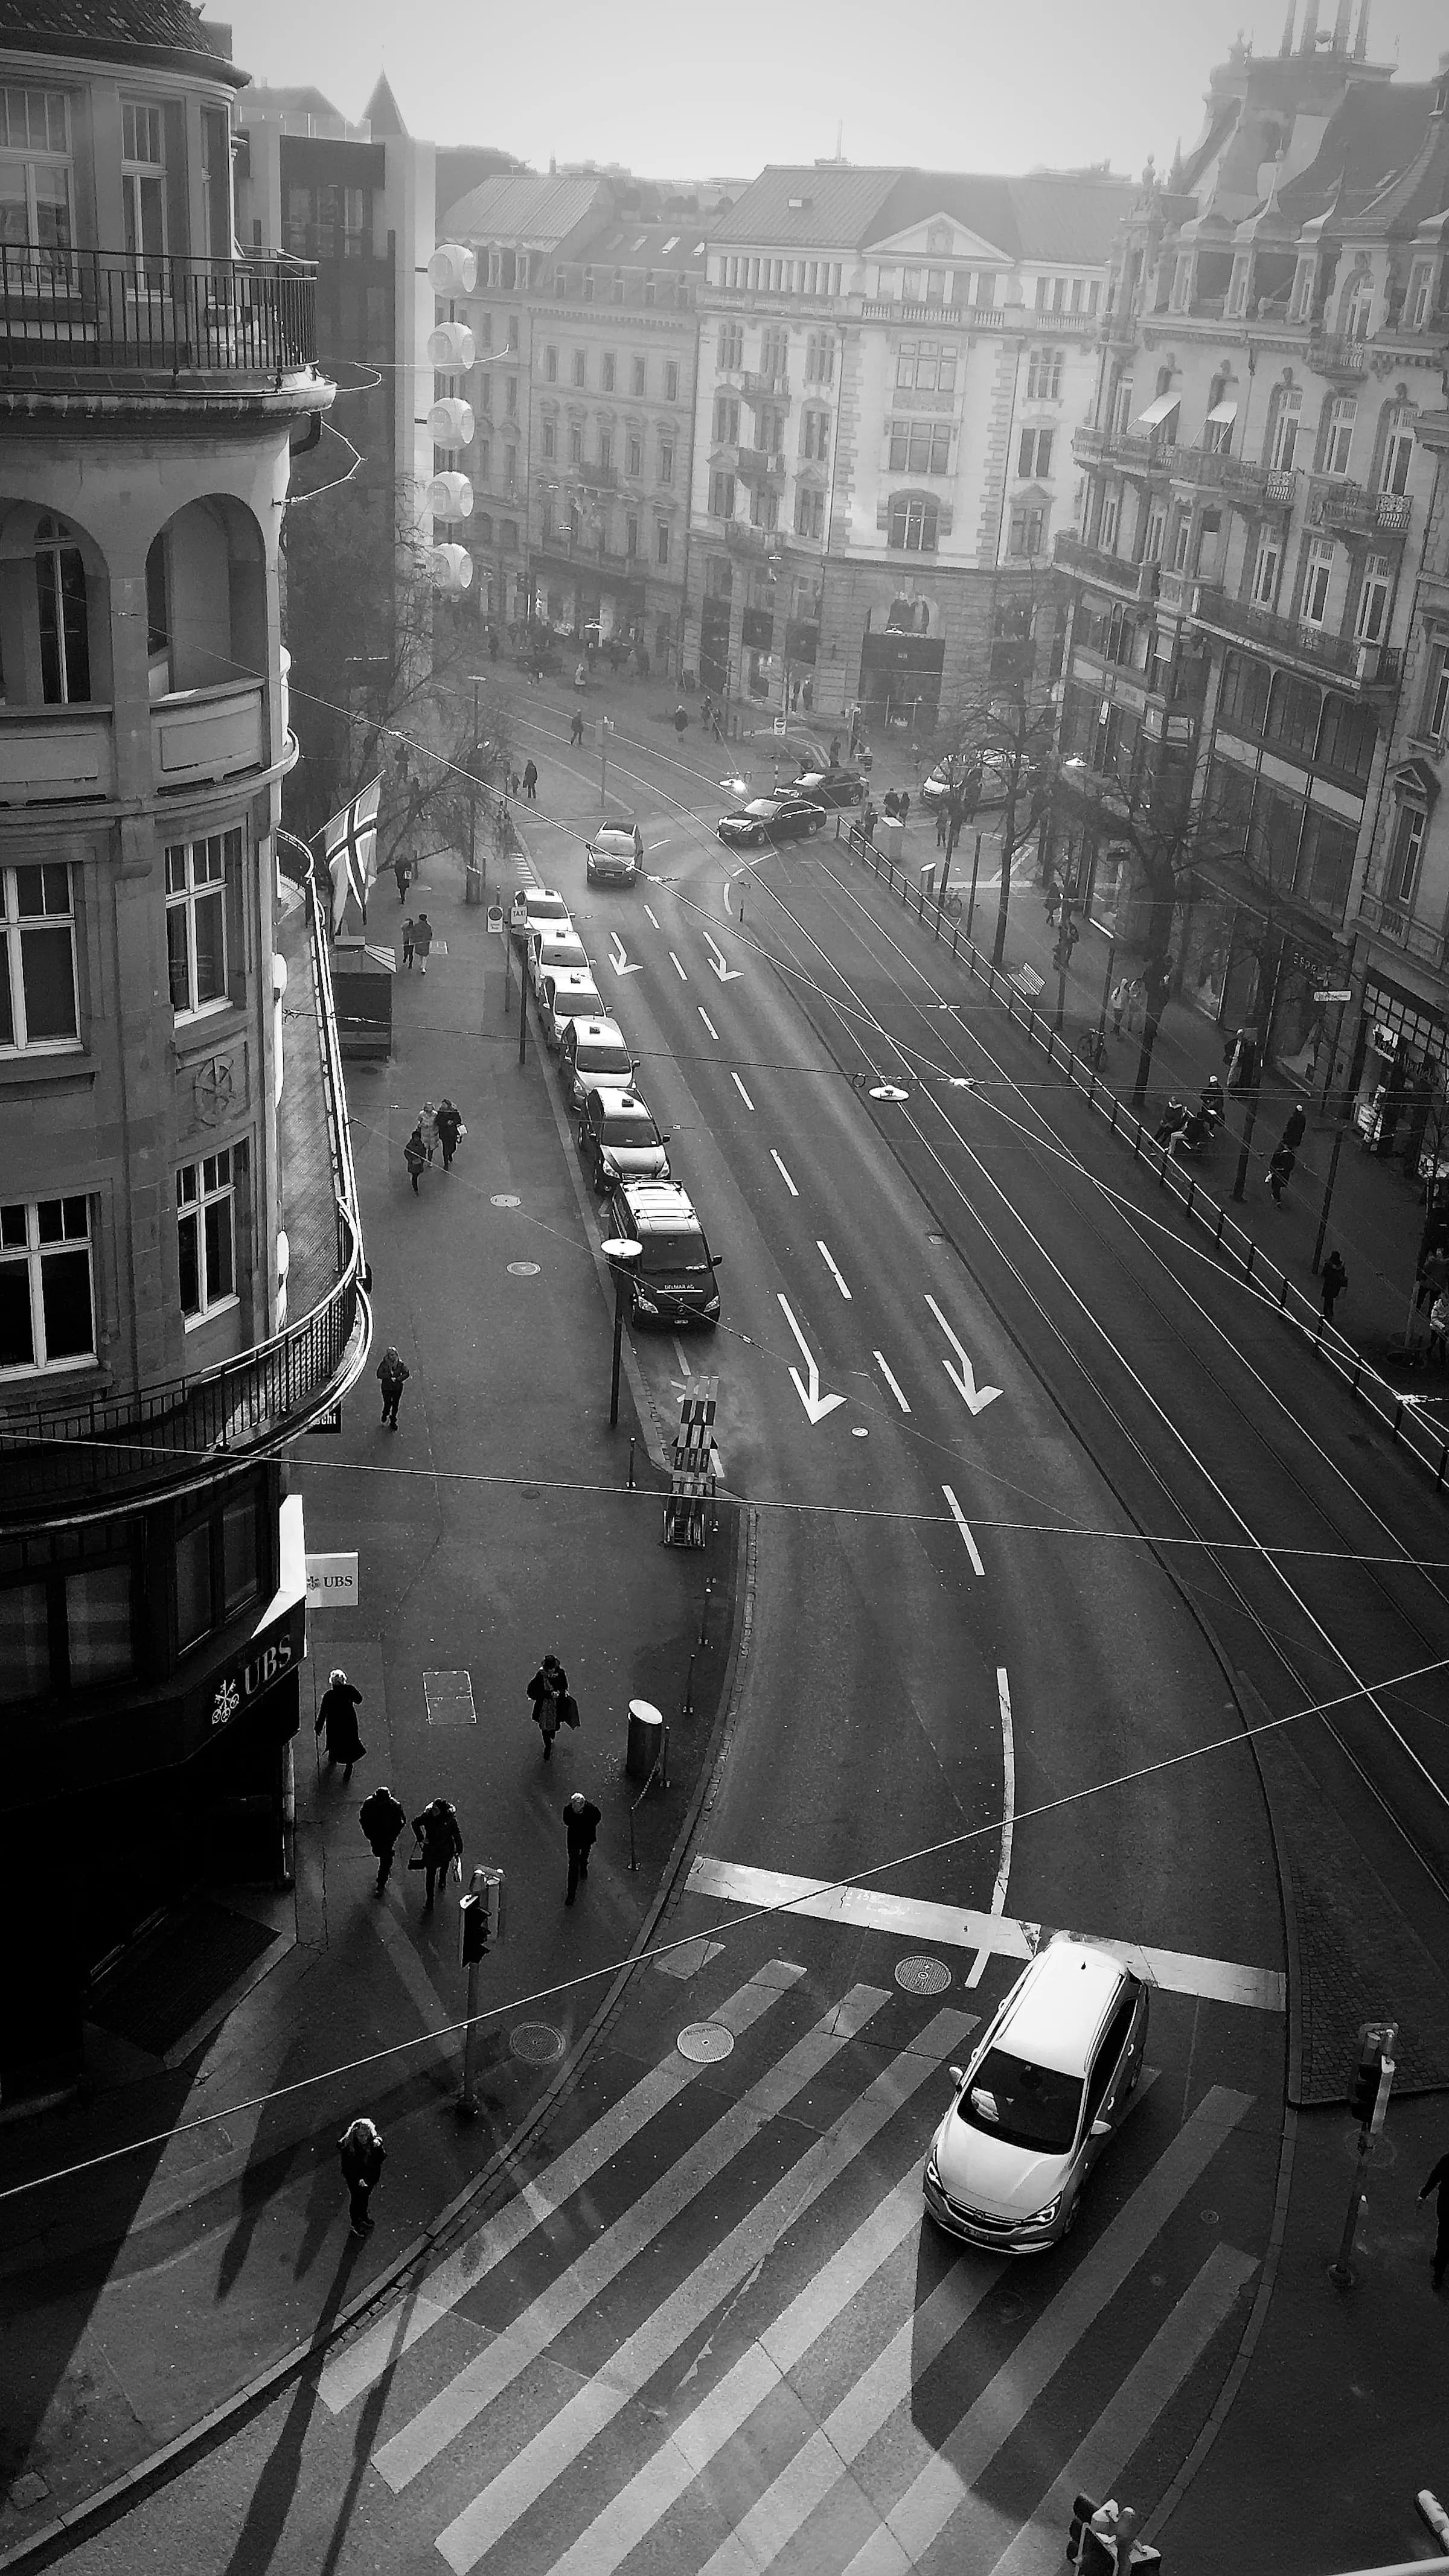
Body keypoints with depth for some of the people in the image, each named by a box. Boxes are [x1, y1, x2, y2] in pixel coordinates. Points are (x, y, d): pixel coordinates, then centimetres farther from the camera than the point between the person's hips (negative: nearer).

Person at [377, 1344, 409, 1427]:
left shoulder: (400, 1364, -7)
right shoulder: (384, 1363, -10)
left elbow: (407, 1374, -9)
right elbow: (379, 1374, -15)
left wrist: (398, 1379, -20)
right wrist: (390, 1377, -24)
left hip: (398, 1388, 1)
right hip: (386, 1388, -1)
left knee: (395, 1405, 10)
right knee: (387, 1404, 3)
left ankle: (393, 1422, 29)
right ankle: (385, 1415, 38)